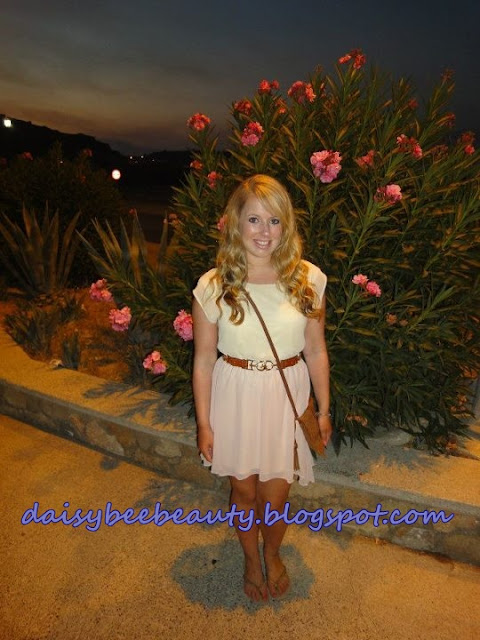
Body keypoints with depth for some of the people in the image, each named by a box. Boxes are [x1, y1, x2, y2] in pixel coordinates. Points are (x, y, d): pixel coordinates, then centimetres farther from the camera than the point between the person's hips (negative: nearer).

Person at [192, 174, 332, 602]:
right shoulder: (214, 286, -11)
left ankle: (272, 555, 47)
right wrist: (204, 424, -1)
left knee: (275, 498, 12)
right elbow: (204, 360, -5)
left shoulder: (308, 280, -8)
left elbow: (316, 351, 1)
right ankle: (252, 560, 49)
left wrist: (324, 410, 6)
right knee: (244, 491, 18)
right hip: (236, 397, 0)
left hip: (286, 396, 1)